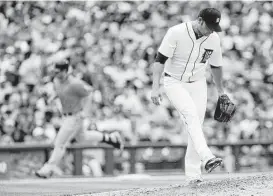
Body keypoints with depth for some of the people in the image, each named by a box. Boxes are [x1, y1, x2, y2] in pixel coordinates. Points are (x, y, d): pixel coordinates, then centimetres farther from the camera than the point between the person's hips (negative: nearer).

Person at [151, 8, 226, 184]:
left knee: (196, 124, -3)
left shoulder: (214, 39, -5)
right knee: (191, 114, -27)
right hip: (174, 83, -4)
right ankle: (206, 158, -42)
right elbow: (160, 59, -18)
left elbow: (216, 66, 11)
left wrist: (221, 91, 20)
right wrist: (155, 87, -25)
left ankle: (193, 173, 4)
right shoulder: (176, 32, -20)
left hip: (198, 85, 4)